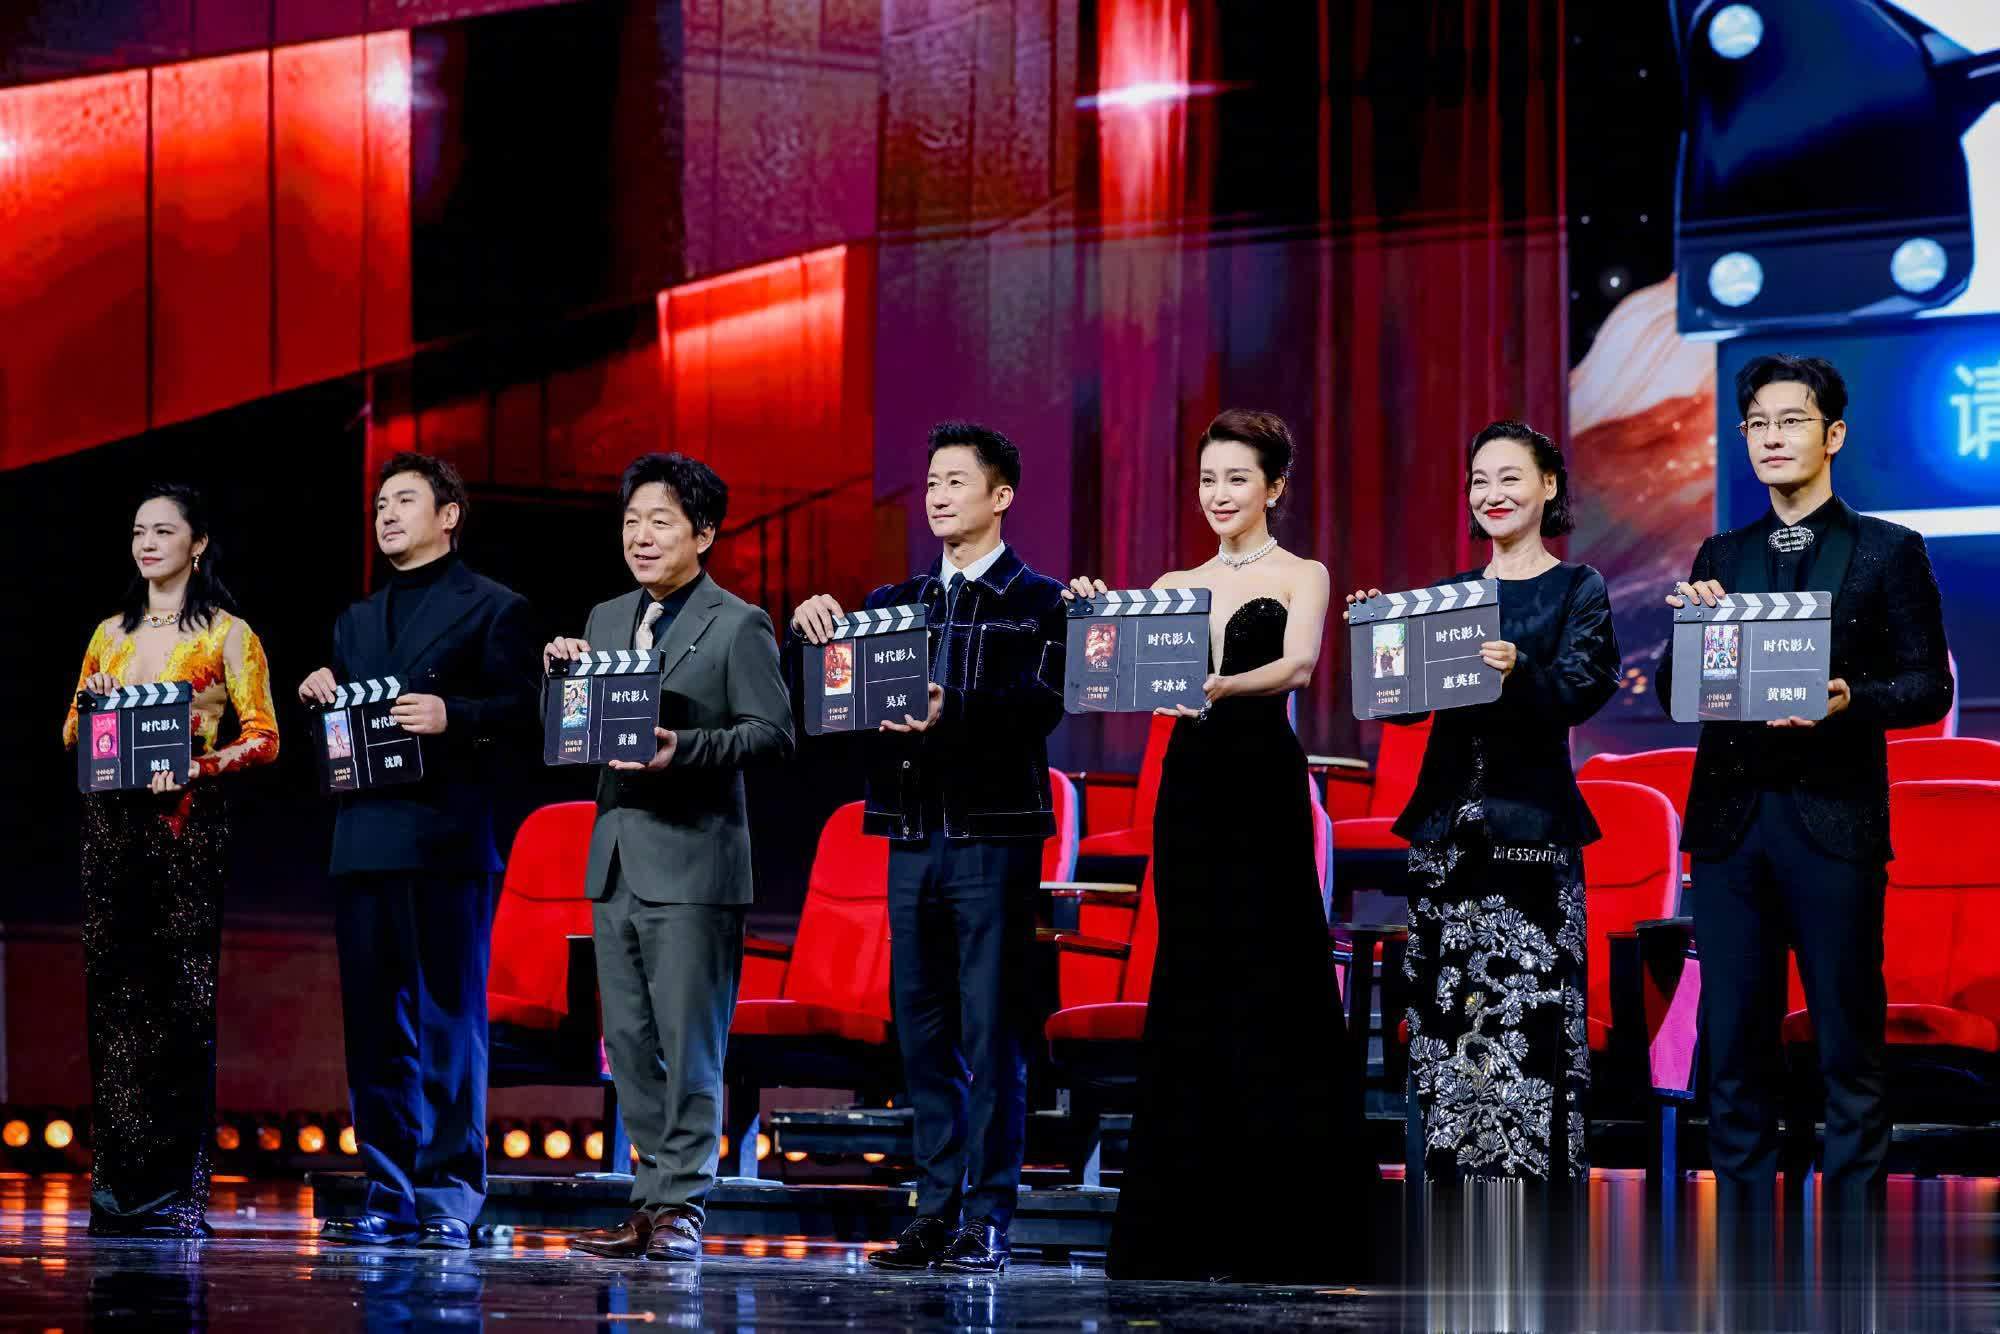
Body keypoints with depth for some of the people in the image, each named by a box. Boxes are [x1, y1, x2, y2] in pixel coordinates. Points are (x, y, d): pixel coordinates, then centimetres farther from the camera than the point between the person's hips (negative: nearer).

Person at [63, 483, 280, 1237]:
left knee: (181, 1001, -7)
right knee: (114, 997, 0)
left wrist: (200, 764, -17)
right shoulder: (112, 634, 16)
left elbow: (263, 737, -2)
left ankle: (175, 1189, -6)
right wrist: (92, 708, -1)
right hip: (111, 820, 4)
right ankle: (118, 1184, 2)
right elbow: (72, 733, 20)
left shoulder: (226, 635, 3)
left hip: (188, 822, -4)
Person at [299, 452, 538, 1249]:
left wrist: (452, 716, -21)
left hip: (446, 843, -6)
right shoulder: (358, 621, 24)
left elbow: (520, 707, -5)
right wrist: (319, 699, 4)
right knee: (375, 1026, 5)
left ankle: (448, 1196, -7)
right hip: (363, 842, 6)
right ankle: (390, 1193, 8)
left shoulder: (493, 608, 5)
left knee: (448, 1020, -7)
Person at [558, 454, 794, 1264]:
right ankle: (653, 1201, 12)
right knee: (628, 1042, 7)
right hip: (616, 857, 7)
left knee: (687, 1040, -5)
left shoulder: (738, 626, -2)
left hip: (691, 861, -7)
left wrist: (683, 750, -22)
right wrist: (562, 676, 0)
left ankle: (679, 1204, -2)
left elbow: (773, 732, -10)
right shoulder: (605, 620, 17)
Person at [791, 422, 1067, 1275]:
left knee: (991, 1030, -5)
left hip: (994, 837, -5)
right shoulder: (897, 604, 17)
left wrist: (954, 710, -29)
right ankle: (938, 1207, 11)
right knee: (922, 1028, 6)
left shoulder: (1038, 603, 1)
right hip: (913, 837, 5)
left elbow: (1039, 706, -14)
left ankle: (989, 1216, -3)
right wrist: (813, 627, -9)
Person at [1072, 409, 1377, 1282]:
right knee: (1191, 990, 4)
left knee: (1268, 988, -6)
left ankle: (1287, 1225, -2)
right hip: (1190, 785, 5)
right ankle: (1195, 1224, 8)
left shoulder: (1300, 578, 1)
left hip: (1264, 789, -5)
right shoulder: (1174, 586, 14)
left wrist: (1219, 687, -35)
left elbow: (1297, 664, -18)